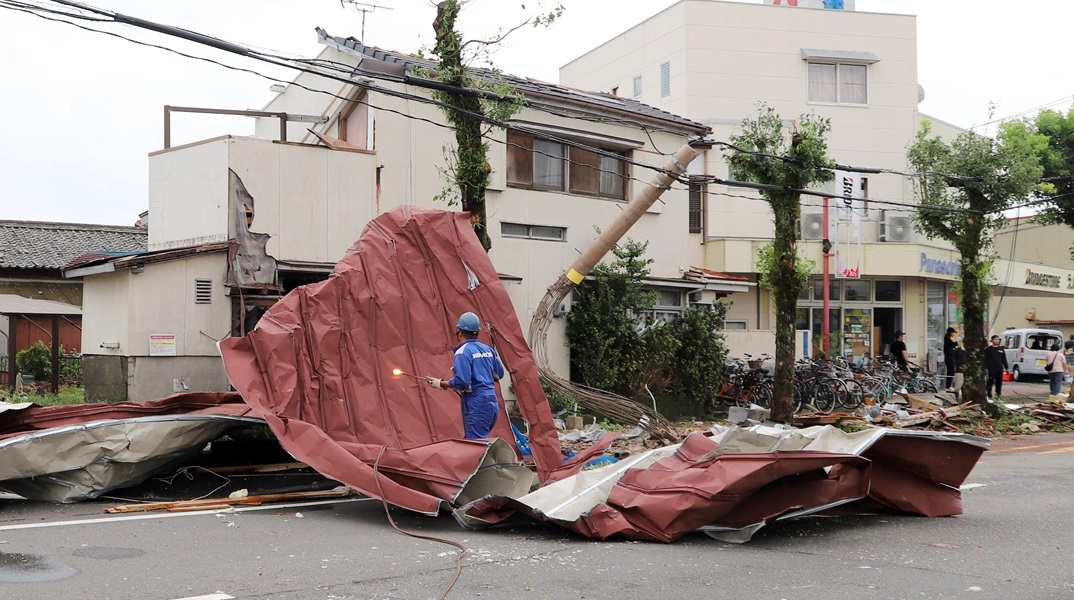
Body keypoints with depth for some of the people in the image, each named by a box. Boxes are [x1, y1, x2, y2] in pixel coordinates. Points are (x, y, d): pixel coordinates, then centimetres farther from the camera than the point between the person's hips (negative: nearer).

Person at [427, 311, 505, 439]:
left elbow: (462, 381, -20)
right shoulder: (487, 349, 13)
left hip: (476, 405, -8)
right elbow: (499, 373, 21)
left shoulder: (463, 352, -11)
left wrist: (441, 384, -6)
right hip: (492, 403, 8)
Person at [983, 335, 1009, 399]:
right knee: (990, 382, -6)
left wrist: (1006, 367, 12)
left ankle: (998, 395, 14)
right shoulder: (988, 349, 1)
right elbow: (985, 359, -4)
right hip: (991, 369, -4)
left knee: (999, 383, 6)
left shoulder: (1001, 349, 14)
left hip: (1000, 369, 5)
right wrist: (985, 368, -12)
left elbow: (1004, 359, 17)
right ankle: (988, 395, -1)